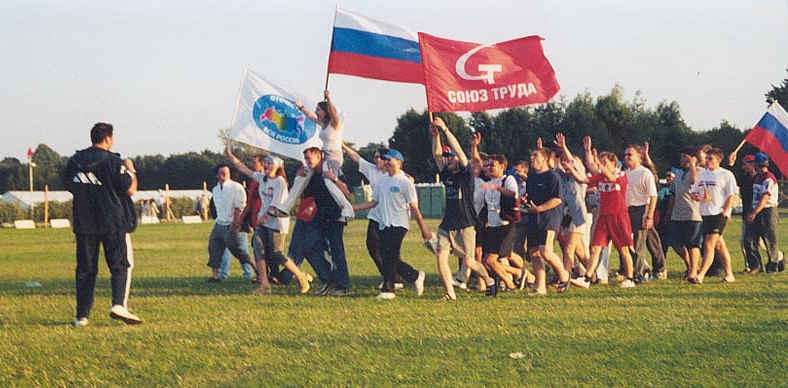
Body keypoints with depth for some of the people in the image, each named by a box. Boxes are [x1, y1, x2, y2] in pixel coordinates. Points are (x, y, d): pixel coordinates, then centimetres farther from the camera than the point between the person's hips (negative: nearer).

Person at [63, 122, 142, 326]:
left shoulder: (75, 161, 7)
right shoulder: (113, 161, -9)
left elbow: (69, 186, 18)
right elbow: (130, 190, -7)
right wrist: (131, 170, 9)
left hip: (83, 223, 4)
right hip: (113, 223, -4)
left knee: (85, 269, 9)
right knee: (121, 264, 3)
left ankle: (82, 315, 7)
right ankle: (119, 304, -16)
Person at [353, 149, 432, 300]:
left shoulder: (405, 182, -5)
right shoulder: (382, 181, 17)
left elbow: (414, 208, -6)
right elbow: (373, 202, 21)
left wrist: (423, 229, -7)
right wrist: (351, 207, 13)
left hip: (398, 225, -8)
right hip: (384, 225, 8)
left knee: (390, 256, -14)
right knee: (388, 257, 6)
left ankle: (388, 289, -11)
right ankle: (415, 276, 22)